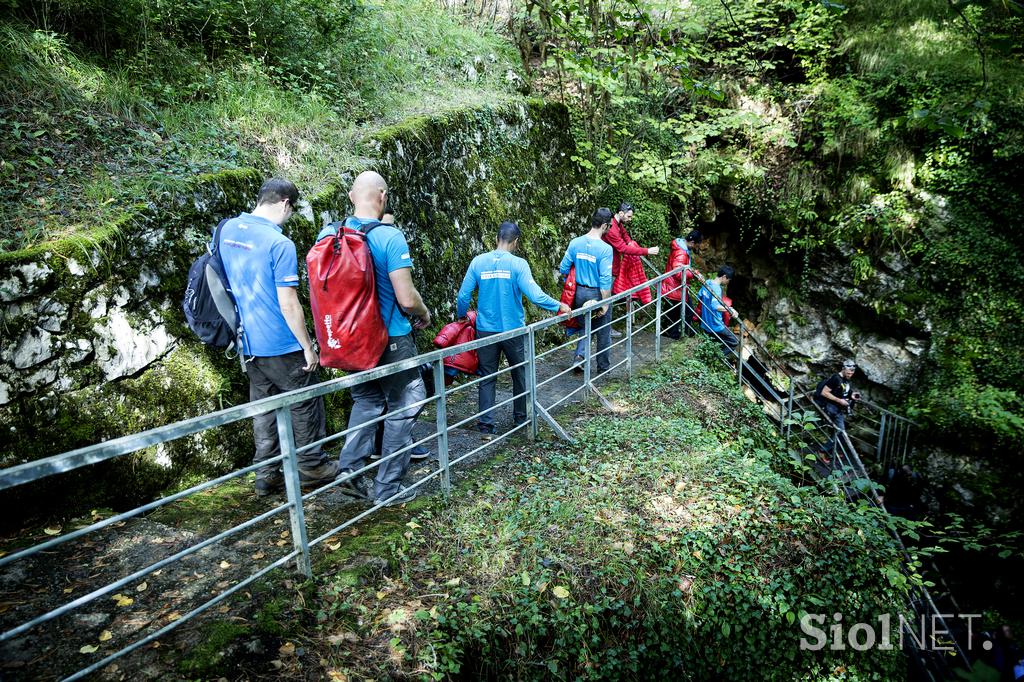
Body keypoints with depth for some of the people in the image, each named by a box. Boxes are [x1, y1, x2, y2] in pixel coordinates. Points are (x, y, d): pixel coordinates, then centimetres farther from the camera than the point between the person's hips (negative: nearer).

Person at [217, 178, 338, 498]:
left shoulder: (227, 230, 3)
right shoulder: (279, 244, -20)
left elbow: (226, 281, 14)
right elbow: (289, 305, -20)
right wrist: (308, 348, -11)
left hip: (248, 343, 7)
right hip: (282, 345, -7)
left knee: (263, 407, 16)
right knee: (305, 404, 11)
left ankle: (266, 475, 24)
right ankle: (312, 466, 24)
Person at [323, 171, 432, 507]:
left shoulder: (328, 234, 0)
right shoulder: (390, 237, -18)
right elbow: (407, 298, -20)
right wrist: (424, 314, 1)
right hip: (391, 339, -6)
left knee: (367, 400, 23)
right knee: (402, 406, 9)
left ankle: (350, 468, 17)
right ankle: (387, 488, 16)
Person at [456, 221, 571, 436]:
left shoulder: (478, 262, -1)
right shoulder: (518, 264, -10)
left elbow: (463, 295, -1)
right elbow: (534, 295, -19)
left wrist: (462, 316, 17)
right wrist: (559, 306, -6)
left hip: (485, 330, 2)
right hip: (512, 329, -2)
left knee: (487, 377, 9)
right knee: (520, 374, 17)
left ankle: (486, 425, 9)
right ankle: (520, 417, 30)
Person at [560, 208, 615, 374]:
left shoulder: (575, 243, -4)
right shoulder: (605, 248, -19)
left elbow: (563, 269, 0)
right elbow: (605, 279, -21)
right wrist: (605, 304, -14)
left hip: (579, 292, 5)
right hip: (597, 294, -4)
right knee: (603, 331, 15)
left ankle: (579, 356, 4)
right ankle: (603, 367, 28)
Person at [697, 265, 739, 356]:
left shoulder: (707, 282, 3)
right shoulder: (716, 288, -23)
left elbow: (699, 296, 17)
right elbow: (715, 306, -37)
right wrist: (730, 309, -33)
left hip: (705, 324, 9)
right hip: (715, 325, -9)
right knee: (734, 342, 2)